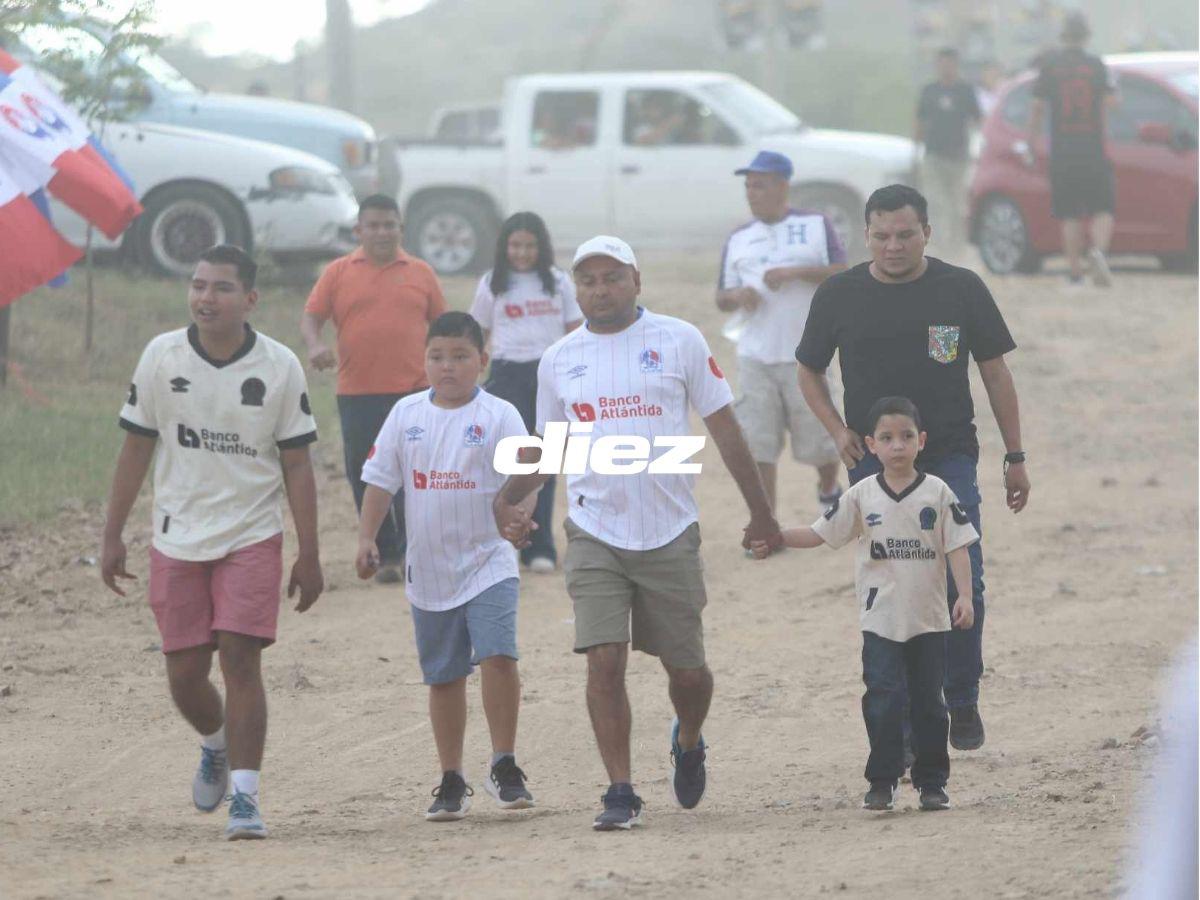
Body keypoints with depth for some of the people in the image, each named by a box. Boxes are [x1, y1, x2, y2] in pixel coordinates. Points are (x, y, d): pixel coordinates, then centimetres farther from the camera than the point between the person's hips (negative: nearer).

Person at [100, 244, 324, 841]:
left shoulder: (278, 366, -5)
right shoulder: (162, 357, -3)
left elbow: (296, 465, 0)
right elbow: (136, 449, 5)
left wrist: (309, 556, -2)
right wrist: (112, 536, 4)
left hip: (252, 539, -2)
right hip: (177, 540, 2)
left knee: (241, 659, -14)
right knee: (184, 675, 6)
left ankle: (245, 797, -11)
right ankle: (216, 746, 39)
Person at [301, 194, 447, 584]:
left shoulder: (420, 274, 9)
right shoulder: (339, 273, 7)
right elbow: (310, 317, 3)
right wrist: (315, 345, -18)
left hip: (412, 392, -1)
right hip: (357, 394, 1)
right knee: (365, 478, 3)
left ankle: (409, 550, 3)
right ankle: (386, 555, 13)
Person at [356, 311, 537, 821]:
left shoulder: (499, 416, -5)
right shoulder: (407, 415, 5)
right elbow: (381, 479, 11)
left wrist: (518, 514, -30)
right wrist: (367, 538, 3)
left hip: (487, 563, -3)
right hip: (429, 568, 4)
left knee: (498, 656, -20)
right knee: (444, 677, 11)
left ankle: (504, 766, -7)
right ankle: (451, 782, 22)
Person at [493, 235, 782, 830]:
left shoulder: (678, 340, 0)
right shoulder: (558, 361, 8)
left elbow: (723, 428, 4)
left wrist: (760, 512, 3)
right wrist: (507, 498, -1)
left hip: (669, 532, -1)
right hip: (595, 534, 1)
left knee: (686, 669, 6)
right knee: (604, 661, -12)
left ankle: (688, 742, 38)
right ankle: (621, 793, -6)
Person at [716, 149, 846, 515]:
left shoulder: (815, 225, 2)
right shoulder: (738, 239, 12)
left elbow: (842, 275, -8)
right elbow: (722, 298, 14)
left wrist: (796, 272, -20)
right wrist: (736, 296, -10)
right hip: (755, 358, 2)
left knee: (818, 437, 7)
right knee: (758, 445, -4)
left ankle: (829, 491, 38)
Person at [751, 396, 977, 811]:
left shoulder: (937, 493, -2)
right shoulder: (862, 497, 0)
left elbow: (957, 547, -2)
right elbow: (820, 533, 2)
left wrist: (964, 596, -12)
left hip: (929, 620, 0)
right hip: (881, 620, 0)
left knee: (929, 703, 7)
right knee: (883, 701, -6)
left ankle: (932, 782, 15)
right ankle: (882, 781, 3)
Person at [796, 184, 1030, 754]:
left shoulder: (962, 290, 1)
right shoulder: (839, 296, 2)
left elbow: (995, 374, 8)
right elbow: (809, 372, 15)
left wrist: (1015, 457, 7)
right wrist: (838, 430, -2)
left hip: (949, 456, -1)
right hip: (874, 464, 1)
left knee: (962, 584, -9)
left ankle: (962, 703, 9)